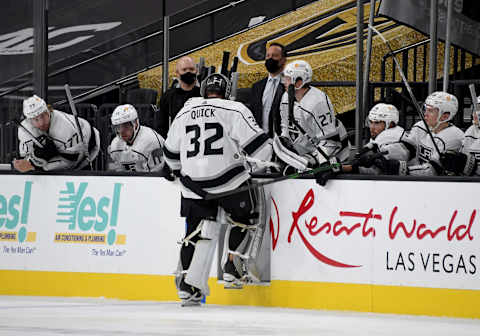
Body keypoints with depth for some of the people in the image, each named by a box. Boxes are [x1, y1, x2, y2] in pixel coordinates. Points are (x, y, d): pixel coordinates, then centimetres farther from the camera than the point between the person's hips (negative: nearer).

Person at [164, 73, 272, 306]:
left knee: (198, 231, 11)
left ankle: (187, 282, 3)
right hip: (228, 180, -4)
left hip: (194, 185, 4)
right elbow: (259, 145, -7)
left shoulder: (184, 113, 12)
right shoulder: (234, 110, -3)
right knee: (243, 218, 18)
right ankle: (232, 267, 13)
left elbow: (171, 155, 22)